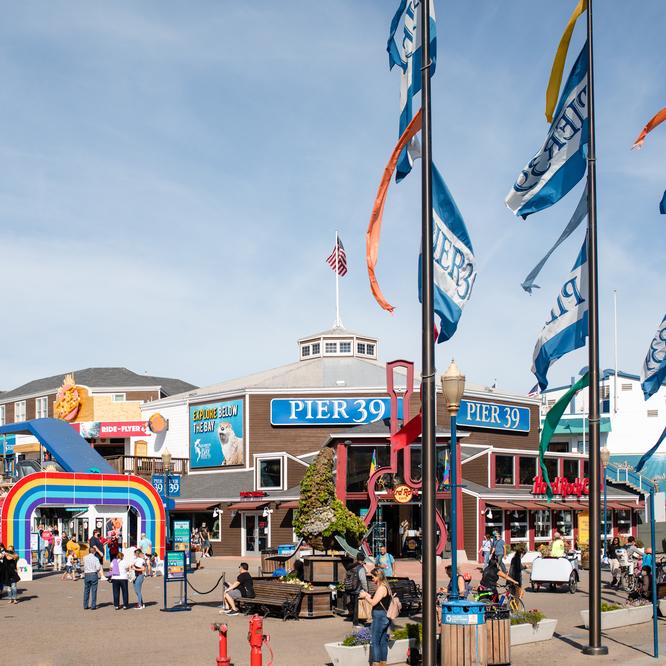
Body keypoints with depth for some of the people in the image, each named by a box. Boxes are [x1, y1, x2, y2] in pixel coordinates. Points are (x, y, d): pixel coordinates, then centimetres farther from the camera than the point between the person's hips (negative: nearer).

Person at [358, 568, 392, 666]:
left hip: (379, 616, -10)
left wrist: (365, 596, -3)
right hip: (385, 617, 10)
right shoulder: (385, 587, 13)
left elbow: (373, 603, -18)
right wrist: (368, 595, 14)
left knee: (375, 641, -4)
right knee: (383, 641, 13)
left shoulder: (381, 588, -17)